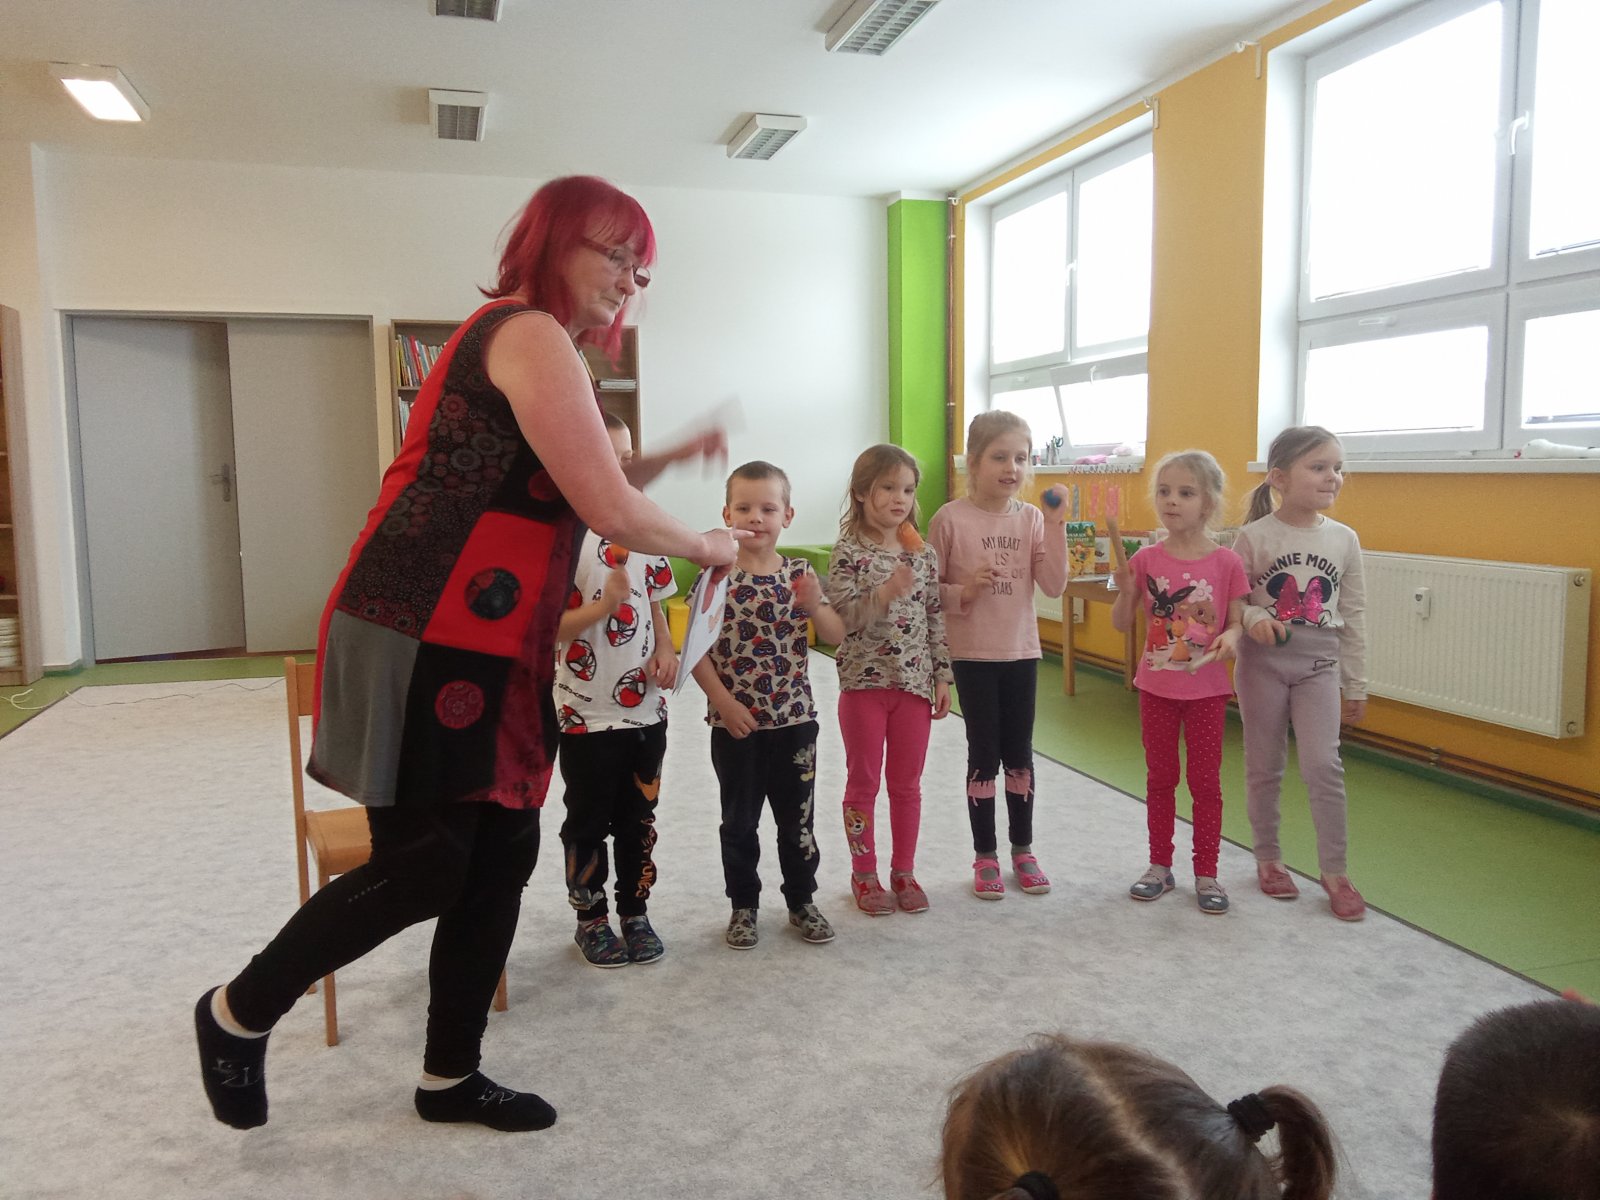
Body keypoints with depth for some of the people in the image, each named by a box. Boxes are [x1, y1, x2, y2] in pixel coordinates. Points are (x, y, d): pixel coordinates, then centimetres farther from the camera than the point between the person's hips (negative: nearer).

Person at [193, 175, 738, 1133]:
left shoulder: (538, 344, 20)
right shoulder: (528, 335, -13)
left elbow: (572, 485, 31)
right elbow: (610, 512, -18)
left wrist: (670, 458, 19)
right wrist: (705, 545, -1)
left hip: (487, 653, 10)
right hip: (426, 644, -10)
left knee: (502, 857, 11)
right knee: (423, 869, -2)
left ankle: (450, 1077, 27)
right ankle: (240, 1013, 24)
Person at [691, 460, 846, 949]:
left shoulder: (801, 574, -1)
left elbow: (837, 636, -1)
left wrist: (815, 606, -20)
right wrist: (724, 702, -16)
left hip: (794, 719, 2)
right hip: (735, 722, -2)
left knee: (798, 817, 14)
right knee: (739, 820, 13)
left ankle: (802, 901, 31)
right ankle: (743, 905, 29)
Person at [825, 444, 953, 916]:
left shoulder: (924, 555, 4)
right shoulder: (848, 553, -8)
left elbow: (936, 620, 7)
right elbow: (842, 616, -15)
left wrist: (942, 677, 5)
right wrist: (884, 593, -29)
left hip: (914, 682, 3)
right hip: (863, 682, -3)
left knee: (907, 784, 12)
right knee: (863, 782, 9)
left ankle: (904, 872, 26)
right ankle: (864, 874, 22)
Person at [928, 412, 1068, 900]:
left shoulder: (1032, 518, 0)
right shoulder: (950, 519, -9)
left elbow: (1054, 585, -7)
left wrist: (1056, 526, -14)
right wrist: (963, 592, -22)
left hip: (1021, 653, 3)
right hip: (973, 655, -3)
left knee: (1019, 754, 13)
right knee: (984, 754, 5)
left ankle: (1022, 850, 27)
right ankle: (985, 856, 19)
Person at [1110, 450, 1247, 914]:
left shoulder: (1226, 562, -8)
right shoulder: (1146, 560, -5)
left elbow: (1237, 621, -1)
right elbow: (1122, 623, 0)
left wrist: (1232, 636, -23)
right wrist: (1126, 591, -19)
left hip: (1207, 688, -1)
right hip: (1156, 685, 2)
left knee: (1206, 780, 8)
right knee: (1160, 778, 13)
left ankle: (1206, 873, 22)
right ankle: (1160, 866, 27)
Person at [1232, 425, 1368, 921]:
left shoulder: (1344, 539, 1)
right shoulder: (1254, 536, -7)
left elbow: (1353, 616, 6)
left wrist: (1356, 685, 7)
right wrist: (1254, 619, -26)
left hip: (1318, 665, 2)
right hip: (1262, 662, -1)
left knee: (1323, 764, -6)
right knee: (1264, 765, 9)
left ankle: (1334, 870, 7)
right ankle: (1268, 858, 25)